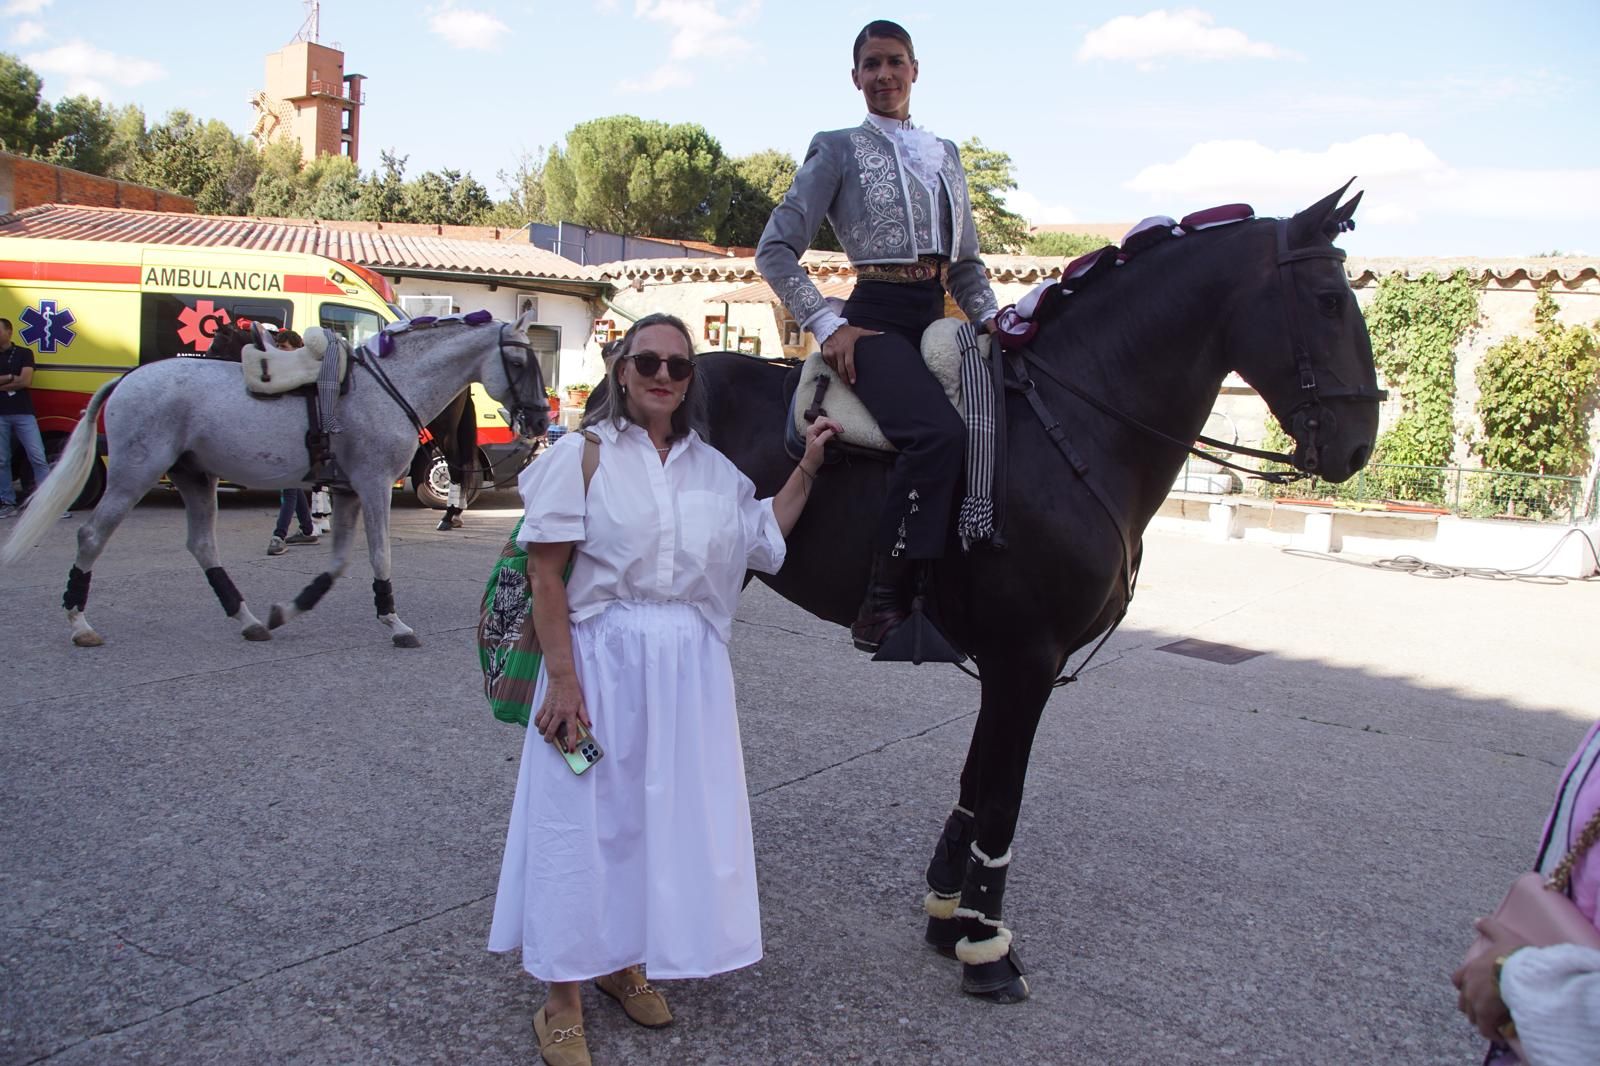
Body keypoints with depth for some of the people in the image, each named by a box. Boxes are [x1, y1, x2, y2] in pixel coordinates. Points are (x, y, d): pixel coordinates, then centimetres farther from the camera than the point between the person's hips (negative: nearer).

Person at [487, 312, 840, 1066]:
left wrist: (807, 467, 9)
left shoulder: (714, 467, 8)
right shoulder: (584, 454, -6)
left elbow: (763, 540, 17)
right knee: (587, 818, 4)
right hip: (603, 659, -5)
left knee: (668, 815, 13)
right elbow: (546, 573, -10)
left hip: (691, 668, 5)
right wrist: (562, 680, -17)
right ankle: (563, 1002, 21)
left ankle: (626, 962, 36)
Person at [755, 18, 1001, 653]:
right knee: (938, 433, -33)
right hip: (876, 321, -7)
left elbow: (965, 261, 26)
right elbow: (775, 250, 2)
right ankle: (883, 607, -27)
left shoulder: (946, 155, 21)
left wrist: (990, 318, 7)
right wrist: (827, 326, -9)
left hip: (937, 321, 7)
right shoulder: (839, 150, 6)